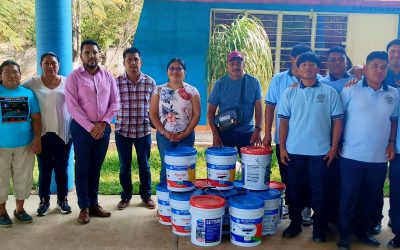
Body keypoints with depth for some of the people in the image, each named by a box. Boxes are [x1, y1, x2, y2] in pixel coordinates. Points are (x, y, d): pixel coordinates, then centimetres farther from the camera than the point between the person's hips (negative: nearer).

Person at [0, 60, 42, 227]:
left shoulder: (28, 93, 4)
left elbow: (36, 118, 5)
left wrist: (37, 139, -4)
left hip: (25, 145, 2)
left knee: (23, 178, 11)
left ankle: (19, 209, 27)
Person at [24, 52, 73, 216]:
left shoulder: (67, 82, 3)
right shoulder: (33, 83, 2)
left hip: (63, 133, 0)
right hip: (43, 133, 0)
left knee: (62, 168, 9)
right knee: (44, 169, 7)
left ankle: (62, 199, 22)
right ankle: (44, 201, 20)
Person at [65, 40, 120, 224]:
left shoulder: (108, 76, 6)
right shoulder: (74, 77, -5)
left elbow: (115, 102, 3)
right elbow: (72, 106, -11)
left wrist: (103, 123, -9)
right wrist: (90, 127, -15)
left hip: (103, 127, 3)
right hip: (82, 127, -3)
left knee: (96, 167, 11)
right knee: (82, 167, 3)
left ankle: (94, 204, 21)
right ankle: (84, 207, 12)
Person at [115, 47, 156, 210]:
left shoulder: (150, 82, 0)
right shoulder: (116, 82, -3)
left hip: (144, 131, 0)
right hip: (122, 131, 0)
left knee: (144, 165, 12)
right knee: (124, 166, 11)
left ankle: (146, 195, 28)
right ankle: (126, 196, 27)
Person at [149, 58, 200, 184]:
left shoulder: (192, 91, 1)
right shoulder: (159, 90, 3)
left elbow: (196, 114, -1)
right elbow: (153, 114, 1)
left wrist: (186, 133, -10)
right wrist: (164, 132, -9)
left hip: (186, 137, 0)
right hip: (164, 136, 1)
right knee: (166, 167, 5)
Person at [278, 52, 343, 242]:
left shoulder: (330, 92, 0)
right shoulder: (290, 93, 4)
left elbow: (337, 121, 1)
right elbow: (284, 121, 5)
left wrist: (334, 147, -3)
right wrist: (282, 147, 0)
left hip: (321, 152, -1)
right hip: (294, 151, 1)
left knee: (319, 190, 6)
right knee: (295, 189, 11)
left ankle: (319, 227, 21)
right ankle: (295, 223, 27)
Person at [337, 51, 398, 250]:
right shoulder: (351, 90, -5)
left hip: (379, 158, 4)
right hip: (352, 156, -4)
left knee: (373, 196, 13)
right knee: (349, 196, 4)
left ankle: (363, 229, 32)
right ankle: (345, 233, 19)